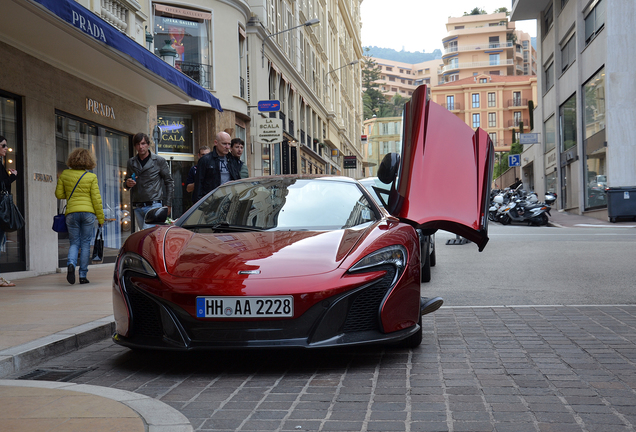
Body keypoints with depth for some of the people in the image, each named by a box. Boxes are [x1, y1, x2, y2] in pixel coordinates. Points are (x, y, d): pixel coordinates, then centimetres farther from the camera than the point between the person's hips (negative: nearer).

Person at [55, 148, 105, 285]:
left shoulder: (65, 174, 3)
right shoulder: (91, 177, -3)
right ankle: (83, 275, 6)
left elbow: (59, 194, 7)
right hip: (88, 212, -1)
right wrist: (101, 218, 4)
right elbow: (96, 199, -3)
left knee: (74, 243, 10)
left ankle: (71, 263, -20)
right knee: (85, 243, 6)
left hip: (71, 212, 2)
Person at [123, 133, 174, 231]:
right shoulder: (131, 162, 11)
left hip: (153, 205, -5)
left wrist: (168, 204, 0)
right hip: (137, 208, 5)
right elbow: (126, 181, 22)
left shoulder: (159, 161, 0)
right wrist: (127, 183, -4)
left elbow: (169, 182, 5)